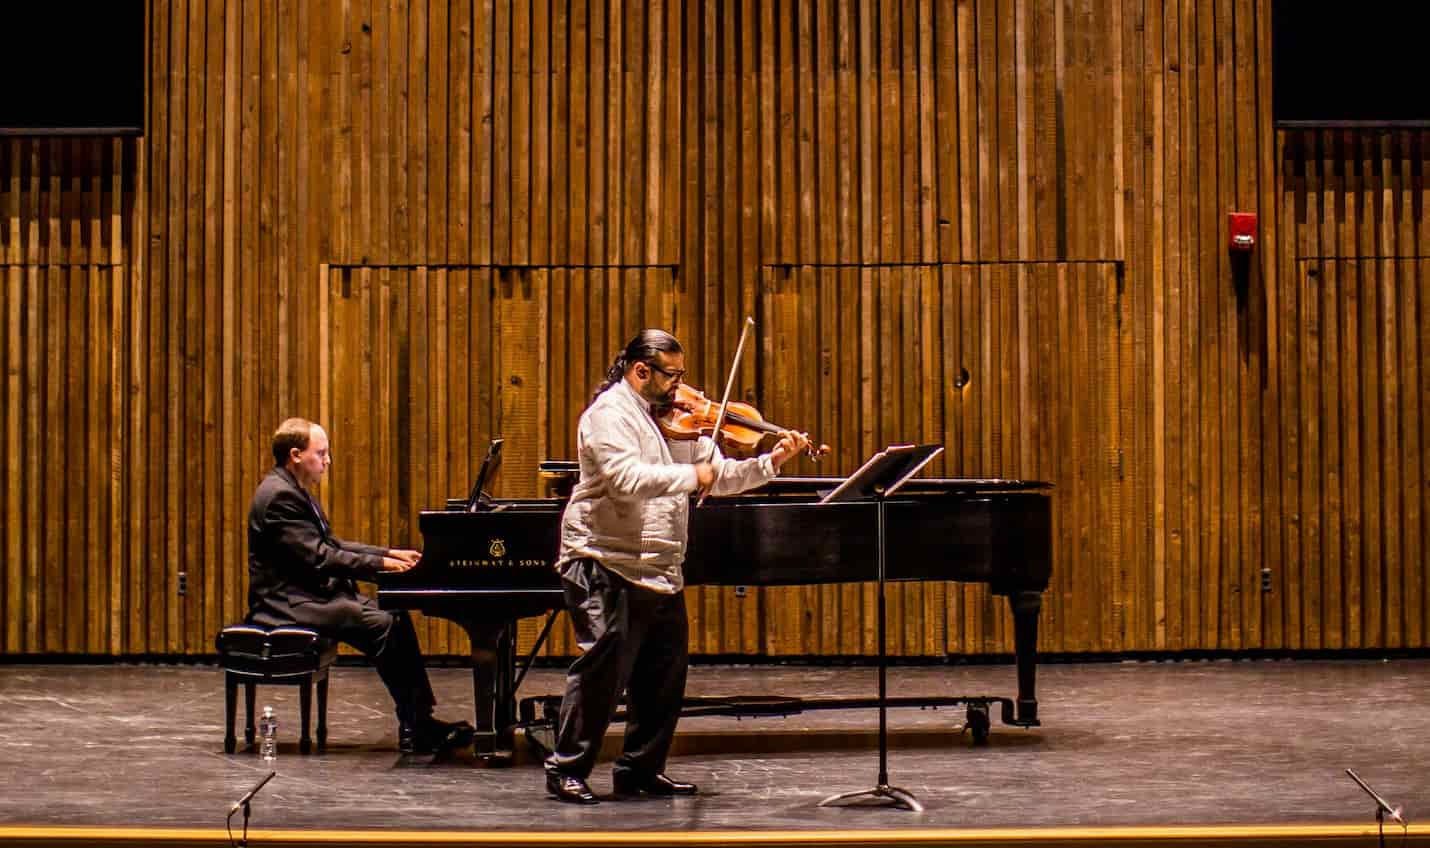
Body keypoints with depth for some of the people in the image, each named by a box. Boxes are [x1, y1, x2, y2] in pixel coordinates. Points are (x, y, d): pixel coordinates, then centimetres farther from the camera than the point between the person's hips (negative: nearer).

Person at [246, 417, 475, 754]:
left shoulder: (295, 492, 16)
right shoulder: (279, 496, -18)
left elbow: (331, 546, 19)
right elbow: (318, 557, -23)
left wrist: (391, 553, 10)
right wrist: (380, 564, -19)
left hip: (311, 593, 11)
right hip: (288, 603, -11)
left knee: (397, 616, -1)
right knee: (382, 625, -21)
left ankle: (420, 721, -6)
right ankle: (414, 729, -16)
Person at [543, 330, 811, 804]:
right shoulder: (610, 414, -11)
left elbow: (721, 477, 14)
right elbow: (627, 479, -26)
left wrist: (772, 462, 0)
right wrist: (691, 476, -20)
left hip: (660, 571, 8)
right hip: (608, 566, -8)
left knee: (664, 675, 11)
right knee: (603, 668, -9)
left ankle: (640, 769, 22)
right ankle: (567, 771, 0)